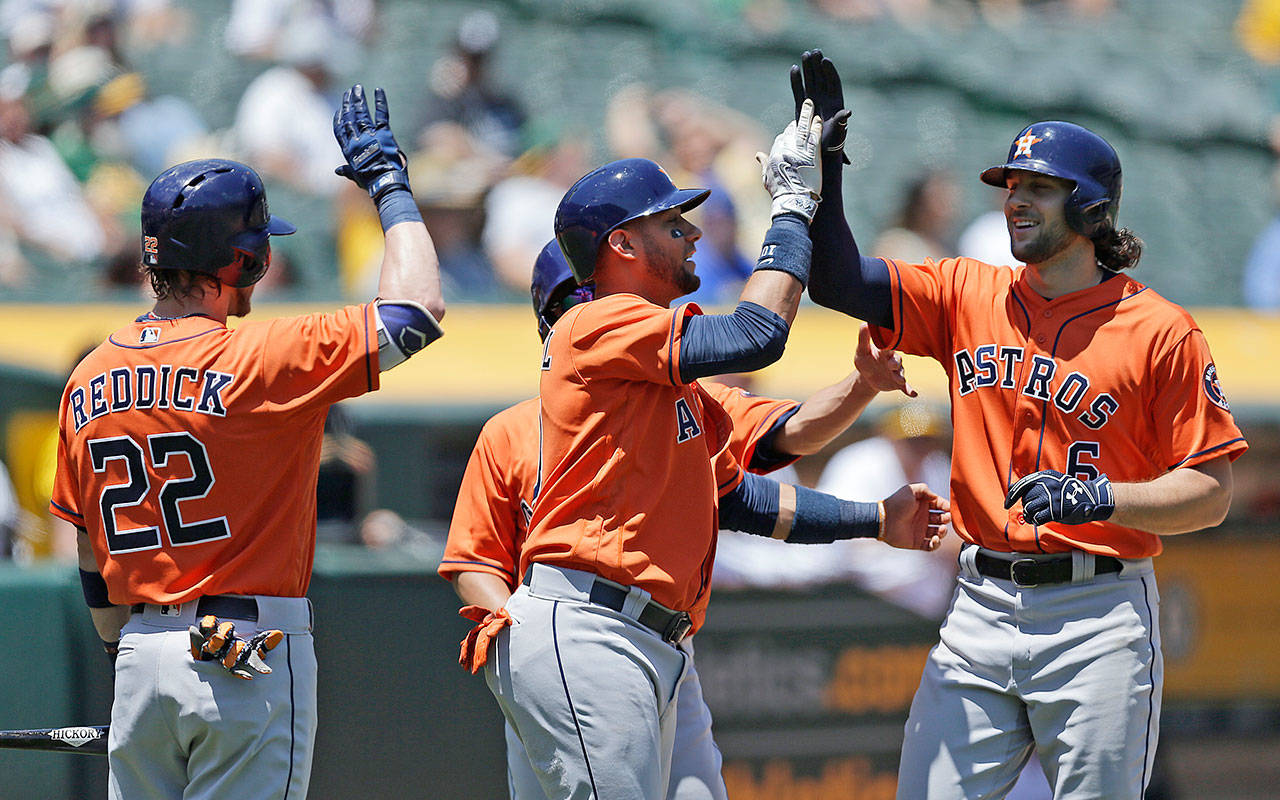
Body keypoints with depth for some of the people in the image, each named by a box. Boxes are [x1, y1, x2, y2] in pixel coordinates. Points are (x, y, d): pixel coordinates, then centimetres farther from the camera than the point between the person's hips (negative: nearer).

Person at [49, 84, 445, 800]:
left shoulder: (89, 379, 7)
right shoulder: (259, 362, -13)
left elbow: (94, 564, 13)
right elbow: (417, 309, -10)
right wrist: (388, 180, 2)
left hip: (142, 660, 6)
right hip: (250, 660, -6)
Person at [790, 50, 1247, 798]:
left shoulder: (1158, 331, -3)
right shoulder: (967, 297, 11)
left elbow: (1212, 492, -5)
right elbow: (840, 282, 5)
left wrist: (1100, 497, -19)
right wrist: (823, 167, -6)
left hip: (1098, 616, -4)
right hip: (982, 607, 4)